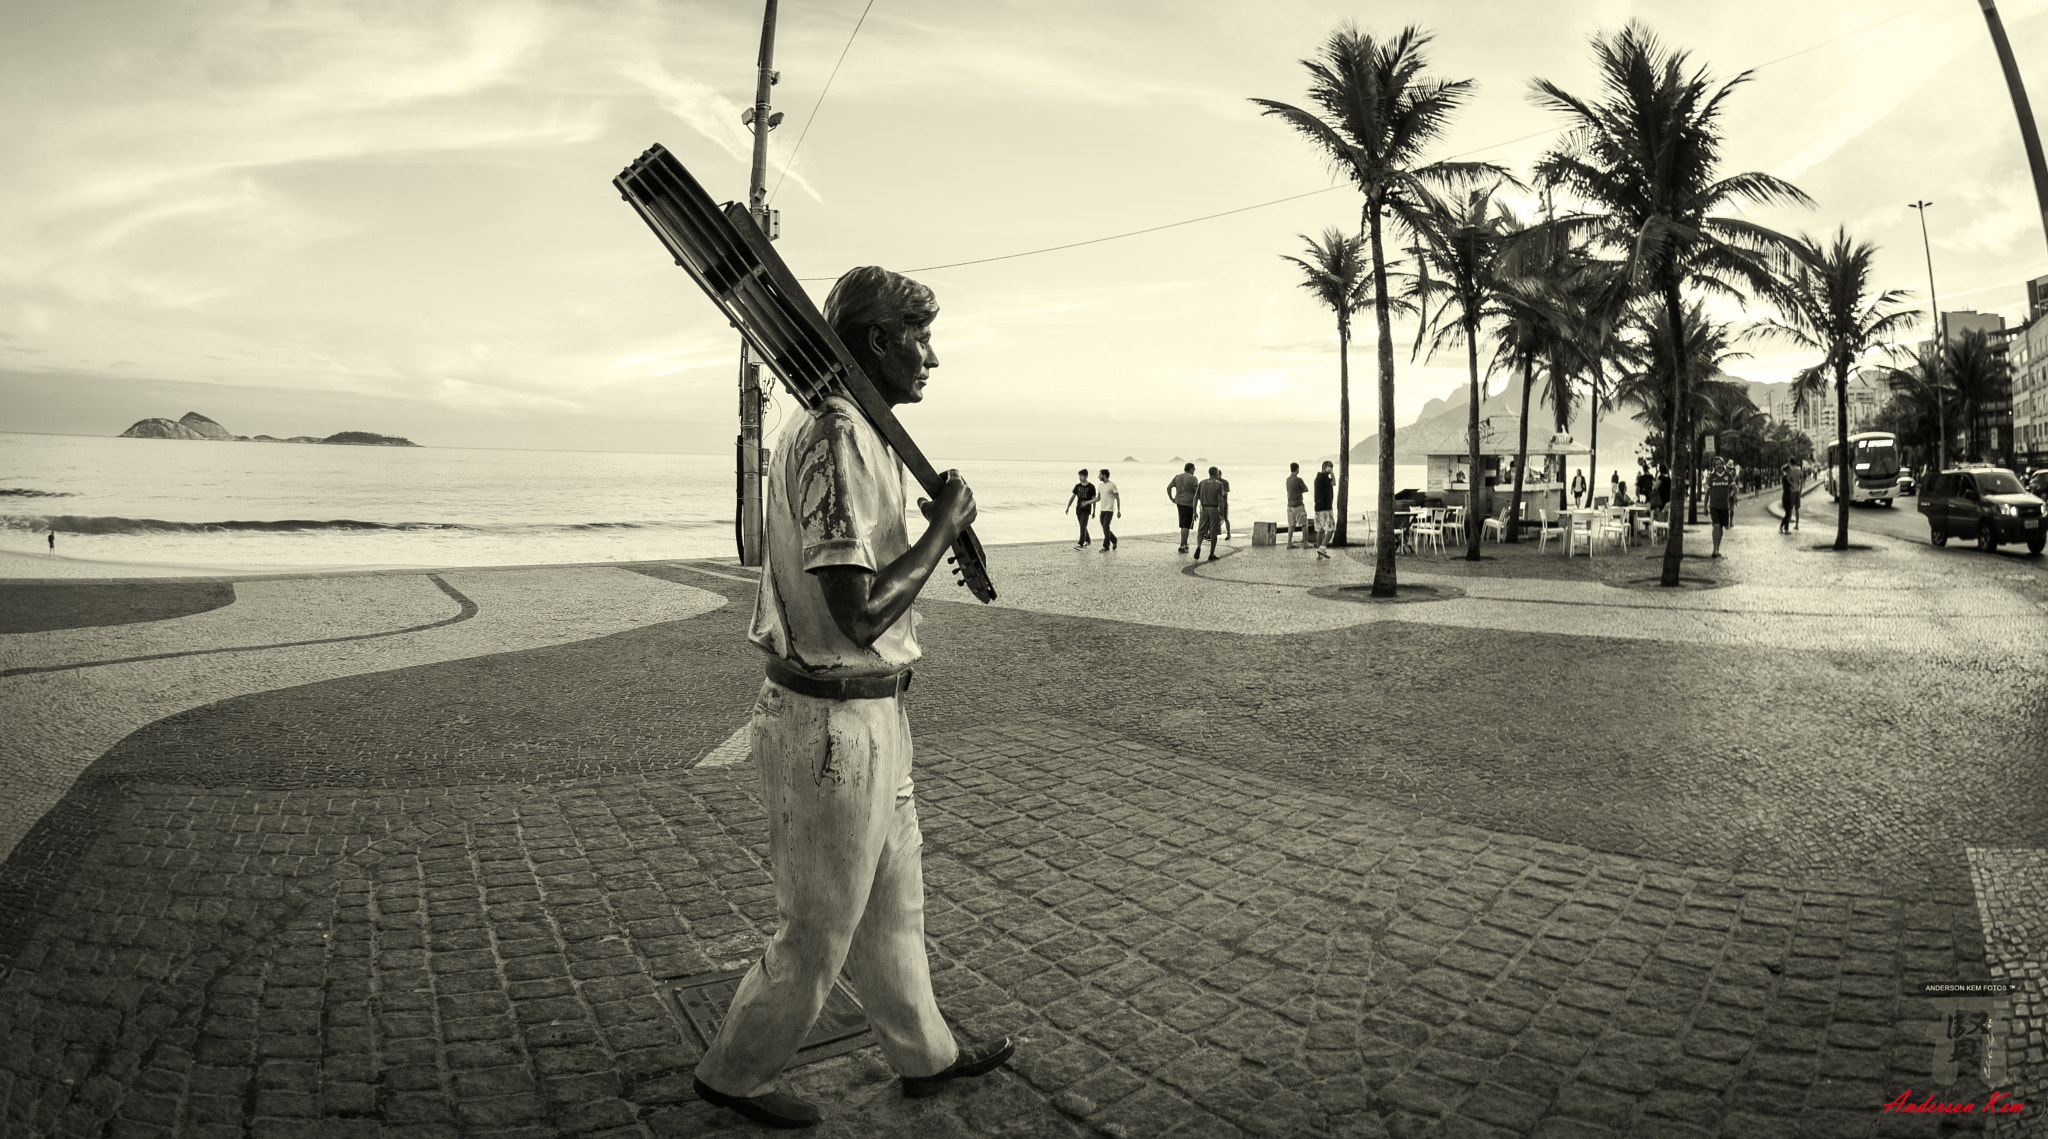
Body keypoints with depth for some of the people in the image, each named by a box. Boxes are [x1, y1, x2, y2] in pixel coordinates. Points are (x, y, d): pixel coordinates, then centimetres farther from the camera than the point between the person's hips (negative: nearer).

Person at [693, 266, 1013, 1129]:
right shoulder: (836, 439, -23)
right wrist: (946, 524, -18)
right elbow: (859, 614, -28)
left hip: (868, 714, 10)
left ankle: (923, 1055, 42)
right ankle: (733, 1075, 33)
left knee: (894, 905, 24)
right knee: (818, 932, 10)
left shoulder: (844, 430, 11)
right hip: (832, 725, -10)